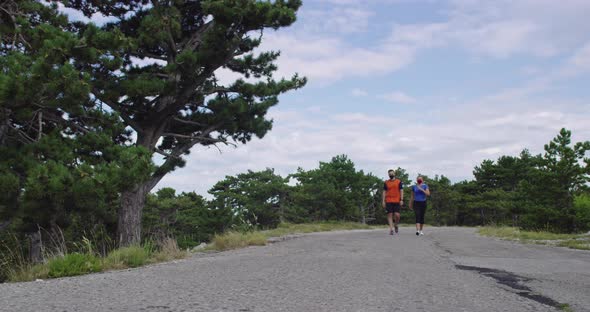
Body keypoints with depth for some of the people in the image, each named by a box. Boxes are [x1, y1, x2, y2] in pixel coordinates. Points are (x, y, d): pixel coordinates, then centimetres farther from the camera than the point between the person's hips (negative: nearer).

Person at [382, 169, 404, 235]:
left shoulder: (399, 182, 6)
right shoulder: (386, 182, 10)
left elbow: (401, 191, 3)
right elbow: (384, 192, 10)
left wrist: (401, 200, -7)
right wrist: (383, 201, 2)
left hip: (397, 201, -1)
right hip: (388, 201, 1)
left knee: (397, 215, -9)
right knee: (390, 215, -3)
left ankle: (396, 225, 18)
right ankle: (391, 229, -1)